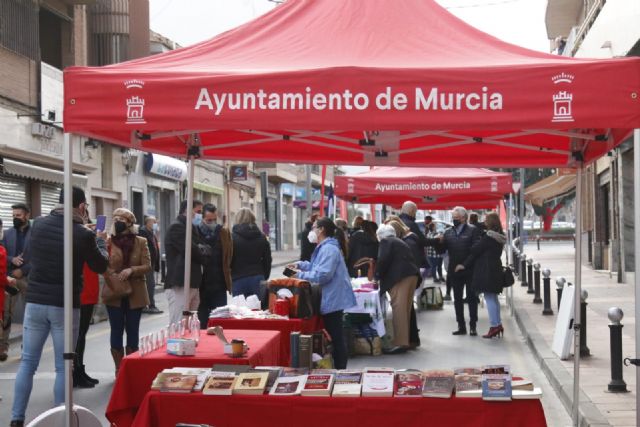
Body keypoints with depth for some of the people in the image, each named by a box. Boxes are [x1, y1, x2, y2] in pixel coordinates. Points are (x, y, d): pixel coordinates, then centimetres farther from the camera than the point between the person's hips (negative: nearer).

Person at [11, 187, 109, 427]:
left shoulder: (38, 225, 0)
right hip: (65, 306, -3)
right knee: (63, 366, 6)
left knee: (27, 362, 11)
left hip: (35, 302, 4)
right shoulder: (83, 234, -12)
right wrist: (100, 241, 21)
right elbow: (101, 266, 4)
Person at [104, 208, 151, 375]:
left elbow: (147, 266, -4)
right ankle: (119, 370, 13)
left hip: (135, 294, 1)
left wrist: (131, 270, -20)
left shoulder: (141, 242, 1)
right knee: (116, 331, 4)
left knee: (132, 331, 7)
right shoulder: (108, 241, 0)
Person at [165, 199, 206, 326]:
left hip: (192, 284, 9)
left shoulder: (190, 228, 23)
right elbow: (192, 250, -16)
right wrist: (205, 258, 1)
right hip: (180, 284, -9)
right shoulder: (176, 227, -8)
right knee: (178, 326, -10)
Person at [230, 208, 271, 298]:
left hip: (238, 280, -3)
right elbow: (267, 260, 11)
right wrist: (264, 278, 19)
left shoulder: (233, 237, -6)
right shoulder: (261, 237, 8)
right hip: (258, 279, 4)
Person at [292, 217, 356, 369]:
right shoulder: (325, 247, 17)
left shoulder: (329, 249, -19)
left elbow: (322, 275, -28)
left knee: (336, 338, -4)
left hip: (333, 300, -11)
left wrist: (300, 275, -18)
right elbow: (318, 267, 28)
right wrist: (300, 265, 15)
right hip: (331, 299, 11)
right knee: (335, 337, 15)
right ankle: (338, 369, 22)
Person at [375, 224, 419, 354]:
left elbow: (383, 260, -10)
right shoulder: (400, 242, 28)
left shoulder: (386, 242, 3)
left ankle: (400, 343, -15)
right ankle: (405, 341, 16)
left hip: (400, 277, -9)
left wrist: (377, 275, 3)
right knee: (405, 309, 12)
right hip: (412, 275, 9)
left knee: (398, 309, -11)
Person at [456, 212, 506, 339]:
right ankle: (498, 324, 19)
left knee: (489, 297, -5)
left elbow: (475, 251, -11)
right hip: (496, 269, 9)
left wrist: (464, 265, -2)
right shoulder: (499, 237, 10)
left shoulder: (488, 236, -15)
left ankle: (494, 325, -5)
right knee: (493, 297, 15)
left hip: (486, 270, -9)